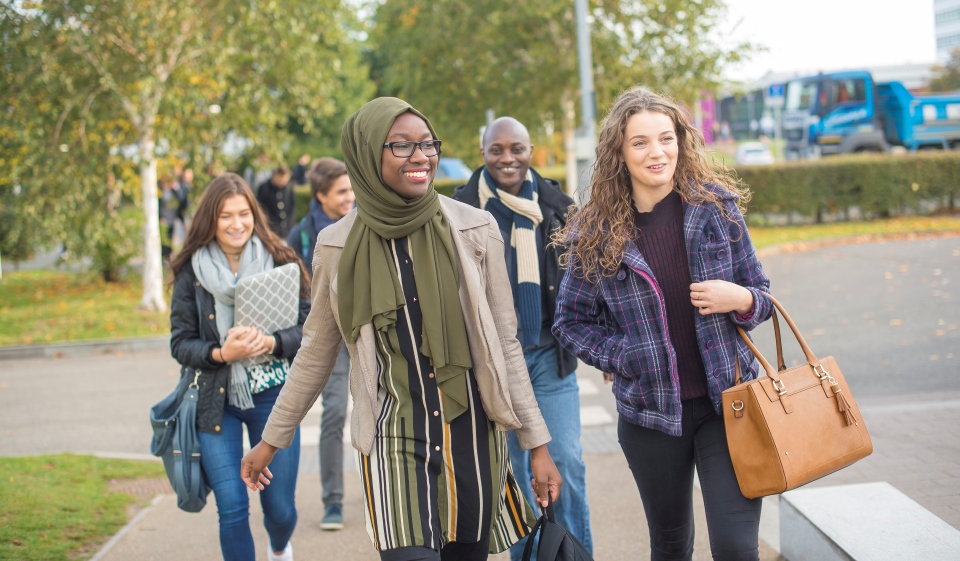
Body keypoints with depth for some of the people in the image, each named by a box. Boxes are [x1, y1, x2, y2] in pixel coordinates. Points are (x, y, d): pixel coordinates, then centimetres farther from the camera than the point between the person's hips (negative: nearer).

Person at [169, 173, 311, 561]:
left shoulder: (280, 262, -4)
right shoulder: (191, 271, -3)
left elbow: (309, 328, -3)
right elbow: (180, 342, -2)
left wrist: (272, 343, -22)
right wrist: (221, 354, -21)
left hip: (272, 398, 0)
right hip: (216, 401, 0)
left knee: (280, 507, 8)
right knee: (232, 509, -4)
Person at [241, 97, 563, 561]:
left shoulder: (474, 230, -1)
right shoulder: (338, 246, -1)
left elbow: (504, 344, 3)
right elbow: (316, 354, 12)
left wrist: (537, 444, 2)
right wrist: (271, 440, 16)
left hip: (471, 433, 1)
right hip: (393, 439, -1)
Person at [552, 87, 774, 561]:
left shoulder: (716, 206, -2)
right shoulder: (596, 233, -3)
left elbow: (760, 292, 7)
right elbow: (570, 322, 6)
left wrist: (741, 300, -15)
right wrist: (623, 358, -8)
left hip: (726, 402, -1)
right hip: (650, 412, 1)